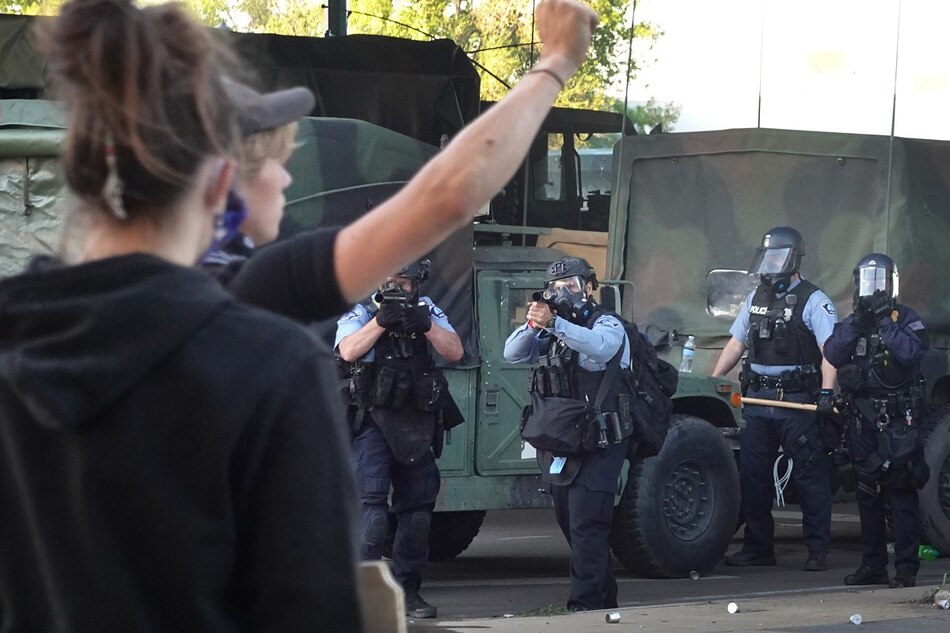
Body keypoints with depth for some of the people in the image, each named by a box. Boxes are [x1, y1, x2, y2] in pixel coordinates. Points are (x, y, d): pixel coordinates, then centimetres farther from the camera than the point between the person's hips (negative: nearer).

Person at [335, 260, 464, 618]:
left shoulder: (428, 312, 12)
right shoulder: (360, 313, 5)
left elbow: (455, 352, 2)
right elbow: (348, 350, -12)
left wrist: (426, 326, -13)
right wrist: (381, 321, -19)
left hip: (417, 426, 4)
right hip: (373, 419, -4)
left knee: (418, 506, 6)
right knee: (371, 502, -14)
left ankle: (407, 591, 14)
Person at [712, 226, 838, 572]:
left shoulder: (813, 301, -5)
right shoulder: (756, 298, 15)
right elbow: (736, 343, 19)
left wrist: (826, 392, -27)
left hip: (797, 401, -6)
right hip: (758, 398, 6)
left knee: (810, 475, -3)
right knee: (752, 474, 7)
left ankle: (818, 551, 1)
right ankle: (758, 546, 15)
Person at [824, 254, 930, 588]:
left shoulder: (907, 319, 0)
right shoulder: (852, 322, 14)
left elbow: (910, 352, -19)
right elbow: (832, 354, -2)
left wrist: (885, 321, -17)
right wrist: (857, 323, -12)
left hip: (897, 420, -5)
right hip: (862, 419, 5)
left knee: (901, 494, -8)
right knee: (867, 495, 9)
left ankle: (906, 569, -8)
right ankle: (872, 565, 16)